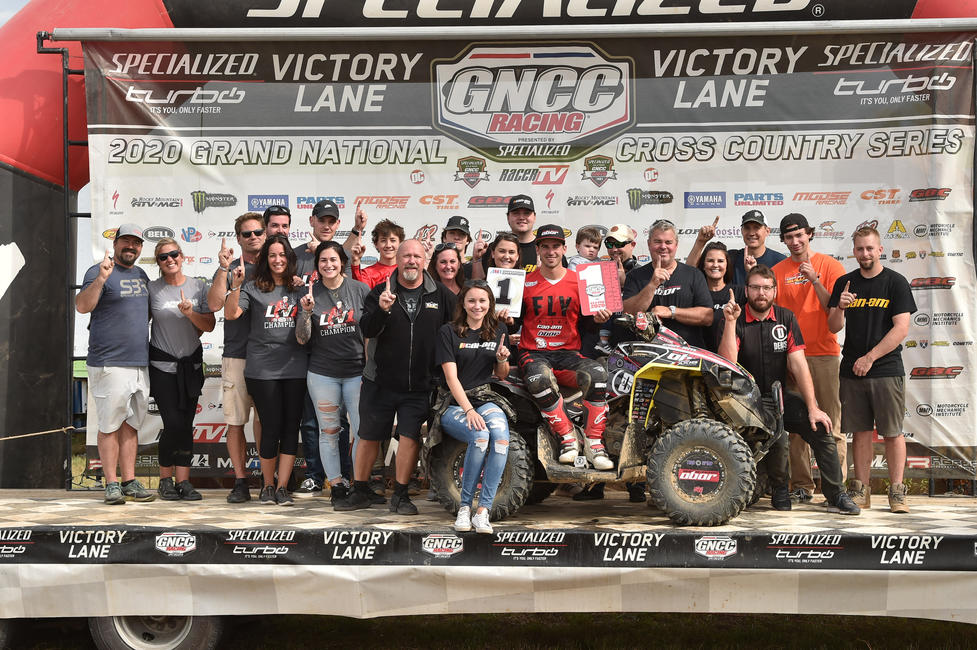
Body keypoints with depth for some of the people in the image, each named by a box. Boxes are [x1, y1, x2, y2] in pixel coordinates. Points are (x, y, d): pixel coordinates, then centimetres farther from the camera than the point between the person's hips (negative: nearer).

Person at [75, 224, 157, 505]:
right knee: (110, 425, -2)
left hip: (140, 363, 7)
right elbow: (82, 306, -20)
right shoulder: (99, 271, -5)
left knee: (131, 425, 9)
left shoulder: (141, 275, 17)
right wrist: (101, 279, -33)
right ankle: (111, 484, 4)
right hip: (109, 364, -6)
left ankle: (130, 482, 14)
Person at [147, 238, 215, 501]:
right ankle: (165, 480, 7)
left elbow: (209, 325, 2)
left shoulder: (199, 286, 4)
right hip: (162, 365, -3)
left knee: (186, 424, 2)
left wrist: (190, 313, -13)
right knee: (174, 424, -10)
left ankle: (183, 481, 7)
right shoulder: (152, 289, -2)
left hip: (191, 363, 3)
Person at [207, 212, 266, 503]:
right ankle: (240, 482, 6)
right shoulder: (229, 269, 6)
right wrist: (224, 269, -16)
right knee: (236, 421, -1)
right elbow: (215, 304, -9)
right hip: (237, 355, -1)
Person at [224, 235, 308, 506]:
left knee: (291, 427, 2)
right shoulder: (253, 288, 4)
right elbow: (231, 314, -8)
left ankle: (282, 487, 10)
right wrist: (236, 286, -20)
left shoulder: (300, 288, 11)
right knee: (271, 427, -1)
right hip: (263, 368, -2)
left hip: (295, 368, 2)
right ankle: (267, 485, 18)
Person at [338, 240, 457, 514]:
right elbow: (366, 330, -10)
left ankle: (400, 495, 12)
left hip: (420, 385, 0)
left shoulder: (441, 295, 2)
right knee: (369, 437, 8)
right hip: (380, 382, 1)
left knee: (410, 437, -2)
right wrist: (381, 309, -29)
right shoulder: (380, 292, 1)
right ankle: (361, 492, 23)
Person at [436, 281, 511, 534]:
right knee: (480, 435, -34)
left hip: (486, 401, 3)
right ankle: (464, 506, -18)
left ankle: (483, 509, -28)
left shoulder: (498, 330, 15)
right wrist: (469, 410, -21)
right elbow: (451, 377, -8)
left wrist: (503, 360, -4)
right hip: (454, 405, -3)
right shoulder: (448, 332, 1)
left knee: (500, 434, -31)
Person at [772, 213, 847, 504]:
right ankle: (802, 485, 8)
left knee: (832, 425, -2)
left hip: (825, 354, -2)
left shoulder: (830, 265, 3)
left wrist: (814, 280, -14)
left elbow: (836, 310, -5)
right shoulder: (778, 271, 11)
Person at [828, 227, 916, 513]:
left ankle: (897, 492, 4)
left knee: (892, 432, -1)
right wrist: (840, 308, -15)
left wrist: (870, 357, -12)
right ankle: (861, 490, 12)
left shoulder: (895, 282, 0)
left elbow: (901, 329, -7)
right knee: (860, 431, 6)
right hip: (852, 371, 3)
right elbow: (833, 327, 7)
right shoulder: (844, 283, 10)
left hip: (887, 370, -3)